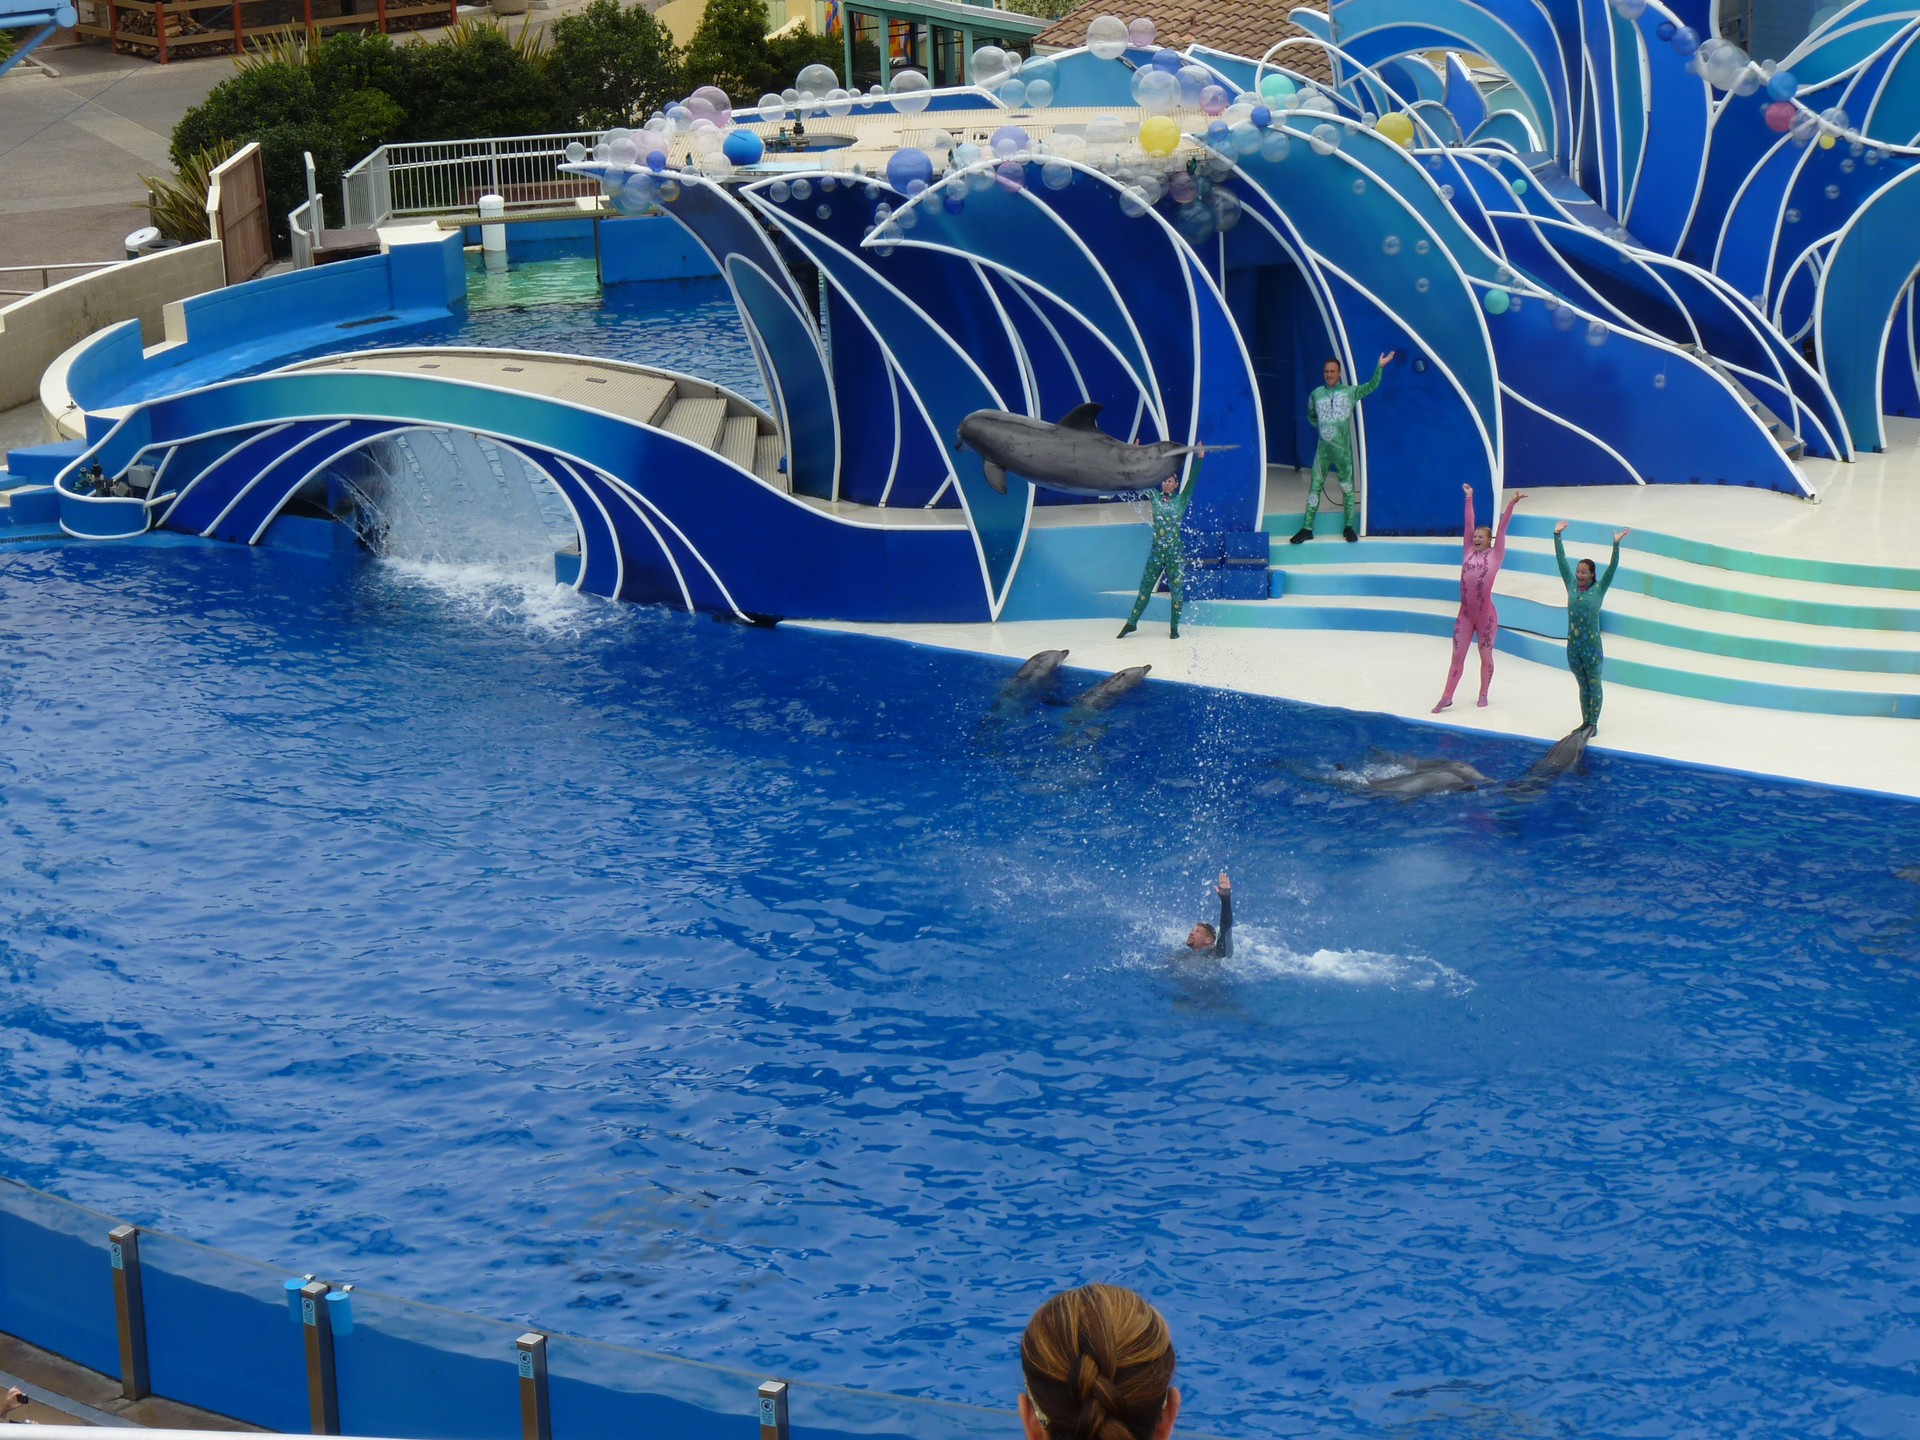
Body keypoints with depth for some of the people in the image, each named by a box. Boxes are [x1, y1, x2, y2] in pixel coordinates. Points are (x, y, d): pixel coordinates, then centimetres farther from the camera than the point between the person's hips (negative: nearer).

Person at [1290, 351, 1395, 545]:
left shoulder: (1350, 392, 0)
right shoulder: (1316, 394, 6)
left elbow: (1372, 386, -8)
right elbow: (1311, 416, 22)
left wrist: (1379, 367, -21)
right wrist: (1321, 427, 7)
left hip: (1343, 449, -2)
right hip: (1323, 449, 2)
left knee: (1347, 487, 4)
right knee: (1315, 486, 3)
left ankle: (1348, 527, 14)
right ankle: (1307, 528, 7)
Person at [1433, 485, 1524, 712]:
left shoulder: (1494, 555, 1)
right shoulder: (1469, 553, 9)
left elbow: (1502, 528, -4)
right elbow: (1469, 523, 12)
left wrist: (1511, 505, -8)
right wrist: (1469, 499, 17)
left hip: (1486, 614, -3)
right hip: (1465, 614, 3)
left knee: (1485, 655, 8)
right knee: (1457, 656, 3)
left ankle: (1483, 695, 20)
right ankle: (1447, 697, 4)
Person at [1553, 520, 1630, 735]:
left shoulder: (1599, 589, -3)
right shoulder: (1572, 586, 4)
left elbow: (1612, 567, -11)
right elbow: (1561, 560, 7)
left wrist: (1616, 544, -20)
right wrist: (1557, 536, 7)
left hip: (1591, 646, -4)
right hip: (1573, 646, 4)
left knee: (1594, 685, 4)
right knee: (1583, 686, 13)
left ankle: (1593, 724, 8)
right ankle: (1585, 722, 20)